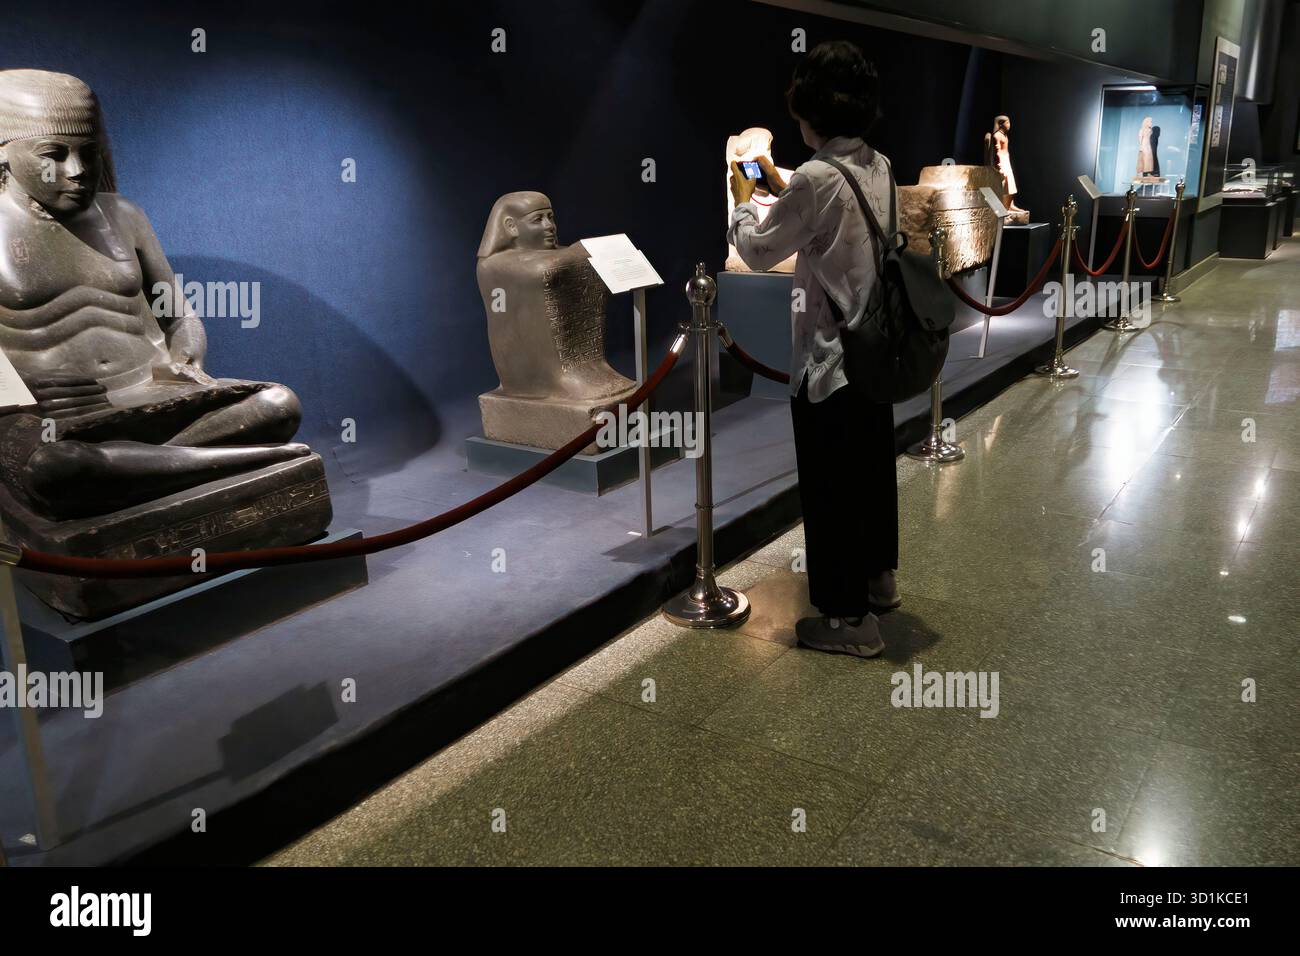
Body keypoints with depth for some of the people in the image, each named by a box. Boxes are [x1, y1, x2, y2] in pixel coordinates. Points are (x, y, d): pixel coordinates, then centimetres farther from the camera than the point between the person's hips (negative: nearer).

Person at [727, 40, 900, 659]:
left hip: (828, 358, -8)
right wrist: (782, 188, 25)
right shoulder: (879, 168, 4)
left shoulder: (816, 177, -21)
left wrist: (743, 201, 9)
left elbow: (758, 252, -9)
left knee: (830, 488, 3)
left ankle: (850, 619, 14)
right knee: (873, 468, 21)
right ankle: (879, 578, 39)